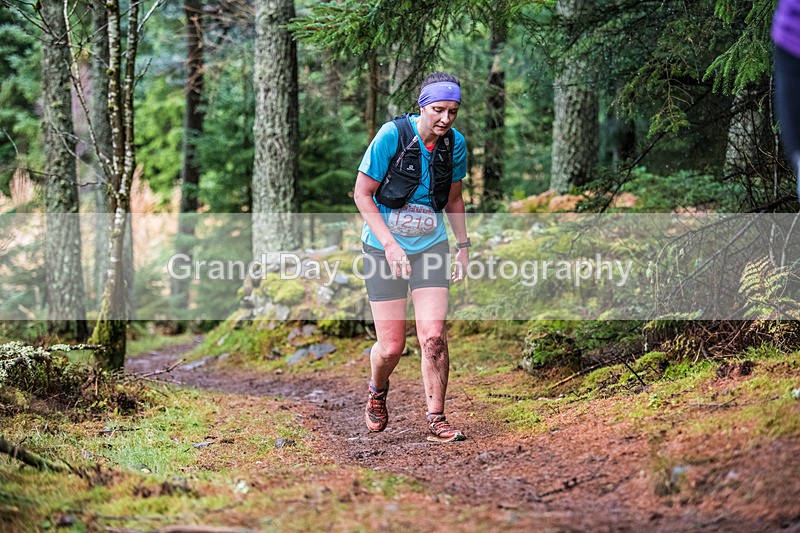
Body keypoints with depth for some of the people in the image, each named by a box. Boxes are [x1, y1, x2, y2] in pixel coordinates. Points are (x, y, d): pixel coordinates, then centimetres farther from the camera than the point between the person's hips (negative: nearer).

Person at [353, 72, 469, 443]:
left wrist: (463, 246, 8)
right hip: (384, 248, -3)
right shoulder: (392, 135, -16)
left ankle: (436, 420, 2)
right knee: (391, 347, -1)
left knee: (434, 336, -12)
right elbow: (362, 194, -12)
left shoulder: (455, 144, -2)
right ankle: (377, 392, 33)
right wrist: (390, 245, -19)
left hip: (430, 246, 3)